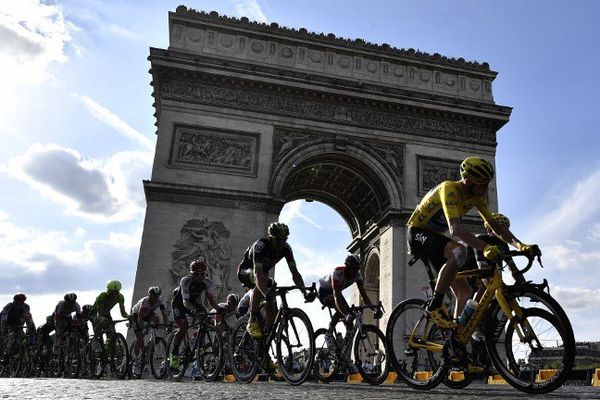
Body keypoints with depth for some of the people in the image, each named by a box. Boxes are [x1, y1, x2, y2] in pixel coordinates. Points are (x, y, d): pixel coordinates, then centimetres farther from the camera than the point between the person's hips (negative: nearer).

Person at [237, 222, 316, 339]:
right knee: (263, 279, -39)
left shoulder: (286, 248, -21)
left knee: (272, 310, -13)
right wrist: (266, 293, -62)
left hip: (263, 272, 5)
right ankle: (252, 321, -29)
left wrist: (305, 292, -39)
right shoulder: (260, 246, -36)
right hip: (246, 271, -5)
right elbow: (258, 273, -47)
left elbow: (295, 272, -23)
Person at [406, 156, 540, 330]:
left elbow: (494, 225, -2)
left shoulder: (476, 196, -1)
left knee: (464, 291, 3)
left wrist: (521, 246, -17)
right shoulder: (449, 189, -28)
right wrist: (485, 248, -54)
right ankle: (434, 307, -28)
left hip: (435, 237, 9)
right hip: (418, 234, -8)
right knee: (459, 251, -38)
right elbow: (455, 229, -41)